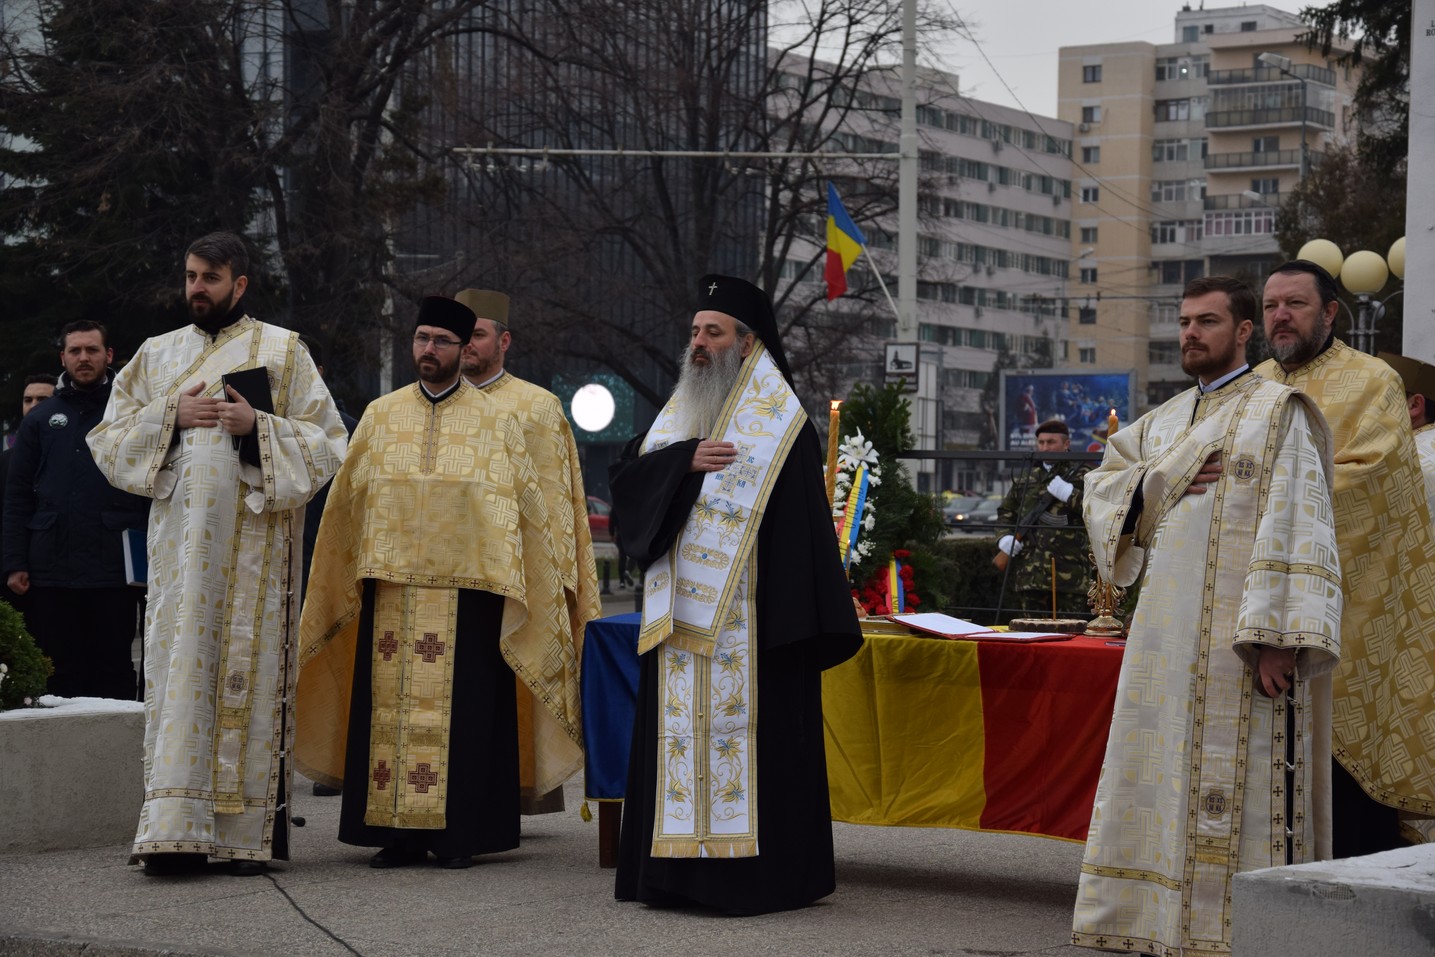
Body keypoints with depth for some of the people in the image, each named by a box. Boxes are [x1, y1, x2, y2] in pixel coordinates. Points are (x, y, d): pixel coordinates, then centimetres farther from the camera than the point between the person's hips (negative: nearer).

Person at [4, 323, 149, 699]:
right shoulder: (41, 420, 13)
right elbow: (18, 496, 10)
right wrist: (15, 563, 1)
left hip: (115, 571, -2)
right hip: (51, 572, 2)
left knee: (114, 672, 2)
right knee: (60, 674, 6)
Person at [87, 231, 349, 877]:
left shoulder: (281, 351, 7)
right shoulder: (158, 355, 16)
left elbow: (325, 442, 3)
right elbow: (110, 436, 12)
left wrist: (258, 426, -13)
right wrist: (172, 416, -5)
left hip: (253, 539, -2)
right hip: (180, 539, 2)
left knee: (249, 669, -4)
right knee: (179, 669, -5)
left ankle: (250, 832, 0)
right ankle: (176, 829, -8)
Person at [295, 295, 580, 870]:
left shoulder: (495, 423, 5)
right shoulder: (381, 417, 11)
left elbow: (525, 509, 6)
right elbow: (346, 503, 14)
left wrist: (529, 587, 0)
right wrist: (337, 584, 11)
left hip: (467, 589, -2)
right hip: (391, 585, 2)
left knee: (461, 710, -2)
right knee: (391, 705, 0)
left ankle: (457, 836, 4)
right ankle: (399, 835, 6)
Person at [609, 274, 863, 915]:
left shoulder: (779, 422, -4)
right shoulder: (679, 415, 17)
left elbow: (800, 524, -10)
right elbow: (625, 475, 7)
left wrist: (795, 620, -18)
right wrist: (686, 460, -12)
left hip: (743, 616, -6)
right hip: (680, 615, 6)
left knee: (740, 729, -8)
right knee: (679, 728, 6)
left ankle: (755, 873, -3)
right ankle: (678, 871, 11)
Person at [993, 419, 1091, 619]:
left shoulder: (1080, 475, 5)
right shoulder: (1027, 478, 19)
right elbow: (1006, 511, 24)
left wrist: (1069, 494, -16)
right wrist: (1005, 537, 6)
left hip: (1068, 571, -5)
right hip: (1029, 571, 5)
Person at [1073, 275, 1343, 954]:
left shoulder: (1277, 411, -3)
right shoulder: (1165, 421, 19)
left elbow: (1293, 523, -11)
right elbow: (1103, 484, 17)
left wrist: (1276, 632, -20)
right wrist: (1166, 481, -4)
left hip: (1239, 639, -7)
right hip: (1166, 639, 7)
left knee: (1239, 788, -8)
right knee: (1165, 778, 8)